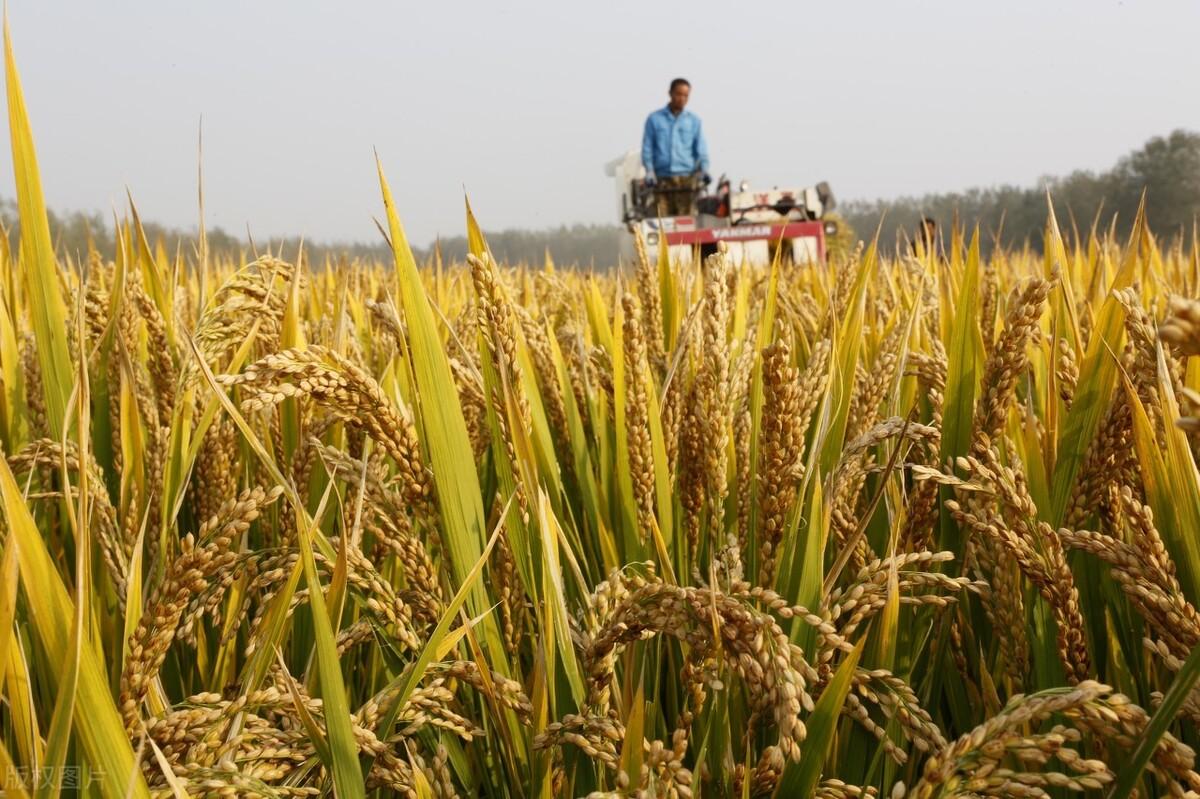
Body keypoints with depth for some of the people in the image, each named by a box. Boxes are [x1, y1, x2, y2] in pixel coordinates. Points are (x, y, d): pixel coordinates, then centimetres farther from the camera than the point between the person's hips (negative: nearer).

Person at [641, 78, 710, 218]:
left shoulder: (694, 121, 13)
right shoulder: (654, 119, 11)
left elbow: (701, 149, 9)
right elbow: (647, 147, 9)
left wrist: (704, 169, -9)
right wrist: (649, 171, -5)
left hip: (686, 178, 0)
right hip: (662, 179, 0)